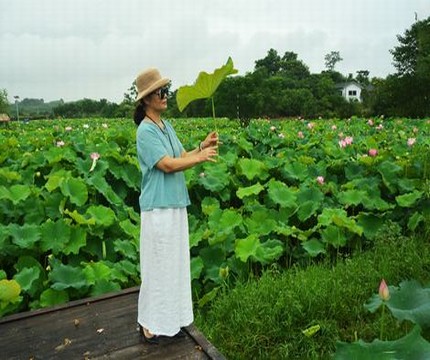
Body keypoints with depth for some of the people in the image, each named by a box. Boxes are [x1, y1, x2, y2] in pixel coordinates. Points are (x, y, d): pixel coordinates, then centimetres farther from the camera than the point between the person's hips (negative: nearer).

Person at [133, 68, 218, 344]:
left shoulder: (166, 126, 11)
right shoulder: (146, 131, -15)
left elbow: (183, 157, 9)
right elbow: (168, 165, -21)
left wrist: (202, 146, -7)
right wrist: (201, 157, -17)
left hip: (176, 204, 9)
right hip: (158, 208, -9)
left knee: (175, 263, 17)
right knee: (158, 266, 3)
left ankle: (169, 318, 33)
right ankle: (149, 324, 21)